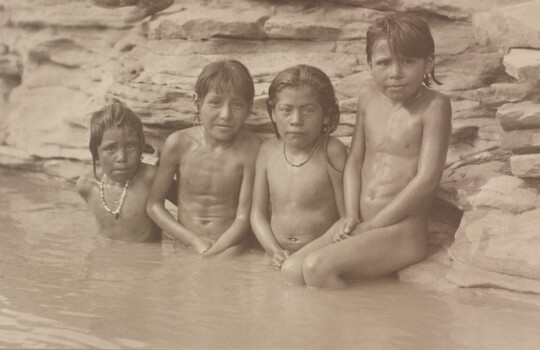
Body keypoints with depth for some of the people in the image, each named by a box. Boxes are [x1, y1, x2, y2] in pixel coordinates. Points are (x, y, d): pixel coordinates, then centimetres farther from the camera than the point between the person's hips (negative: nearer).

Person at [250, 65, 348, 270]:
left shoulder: (332, 152, -5)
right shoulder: (268, 152, 7)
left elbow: (348, 216, -5)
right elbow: (258, 213, 10)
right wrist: (275, 251, -4)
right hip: (280, 259, 3)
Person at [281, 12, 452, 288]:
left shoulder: (433, 105, -10)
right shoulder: (368, 96, 9)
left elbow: (427, 179, -15)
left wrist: (371, 225, -12)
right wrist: (351, 216, -1)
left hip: (402, 230, -6)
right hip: (362, 226, 7)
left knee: (317, 266, -25)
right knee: (291, 270, -11)